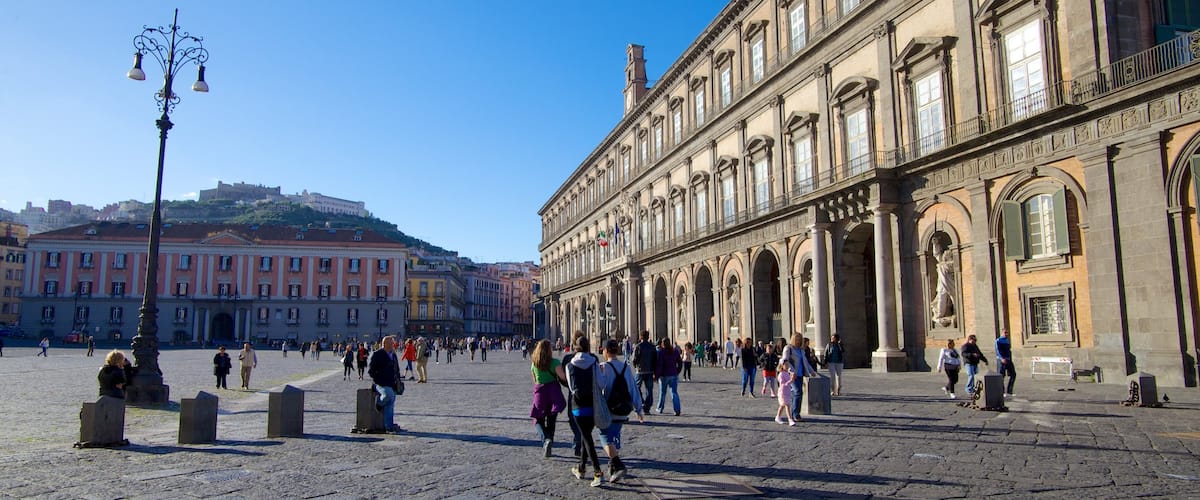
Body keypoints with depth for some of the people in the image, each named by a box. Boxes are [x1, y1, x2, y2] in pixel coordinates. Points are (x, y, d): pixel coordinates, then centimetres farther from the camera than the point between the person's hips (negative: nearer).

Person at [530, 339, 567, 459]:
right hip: (553, 391, -1)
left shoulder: (534, 364, 1)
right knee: (551, 420, 13)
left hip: (539, 392, 1)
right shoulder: (555, 362, -11)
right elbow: (563, 377, -19)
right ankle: (548, 444, 16)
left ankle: (546, 439, -16)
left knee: (538, 419, 10)